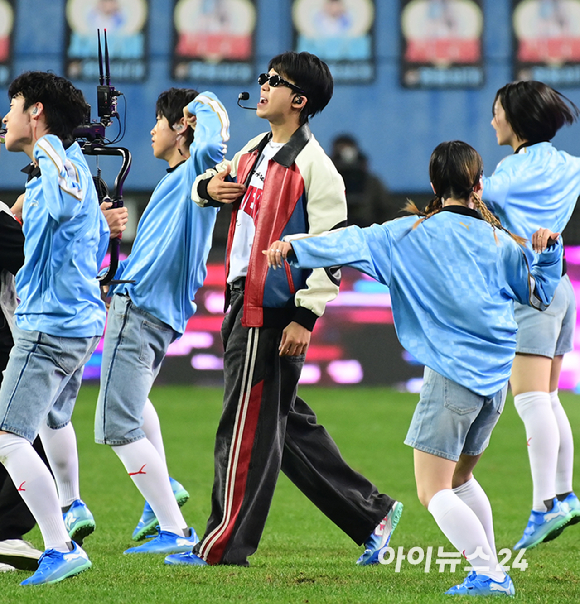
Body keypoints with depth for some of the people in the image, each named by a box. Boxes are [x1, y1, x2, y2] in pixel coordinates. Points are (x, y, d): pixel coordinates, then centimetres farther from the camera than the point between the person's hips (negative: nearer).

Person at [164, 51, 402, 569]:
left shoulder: (314, 166, -12)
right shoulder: (256, 151, 14)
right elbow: (215, 184, 31)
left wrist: (305, 317, -20)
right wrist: (209, 187, 5)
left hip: (275, 313, -9)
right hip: (243, 306, 9)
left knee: (246, 429, -4)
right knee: (288, 425, 14)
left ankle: (223, 546, 2)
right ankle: (371, 515, 22)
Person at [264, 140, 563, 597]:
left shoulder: (414, 234, -1)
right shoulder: (499, 242, 10)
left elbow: (357, 242, -11)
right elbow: (540, 296, 19)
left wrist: (294, 247, -13)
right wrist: (550, 250, 26)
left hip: (453, 376, -6)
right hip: (497, 379, 6)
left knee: (433, 492, -3)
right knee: (461, 478, 25)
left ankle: (489, 574, -15)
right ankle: (492, 570, 24)